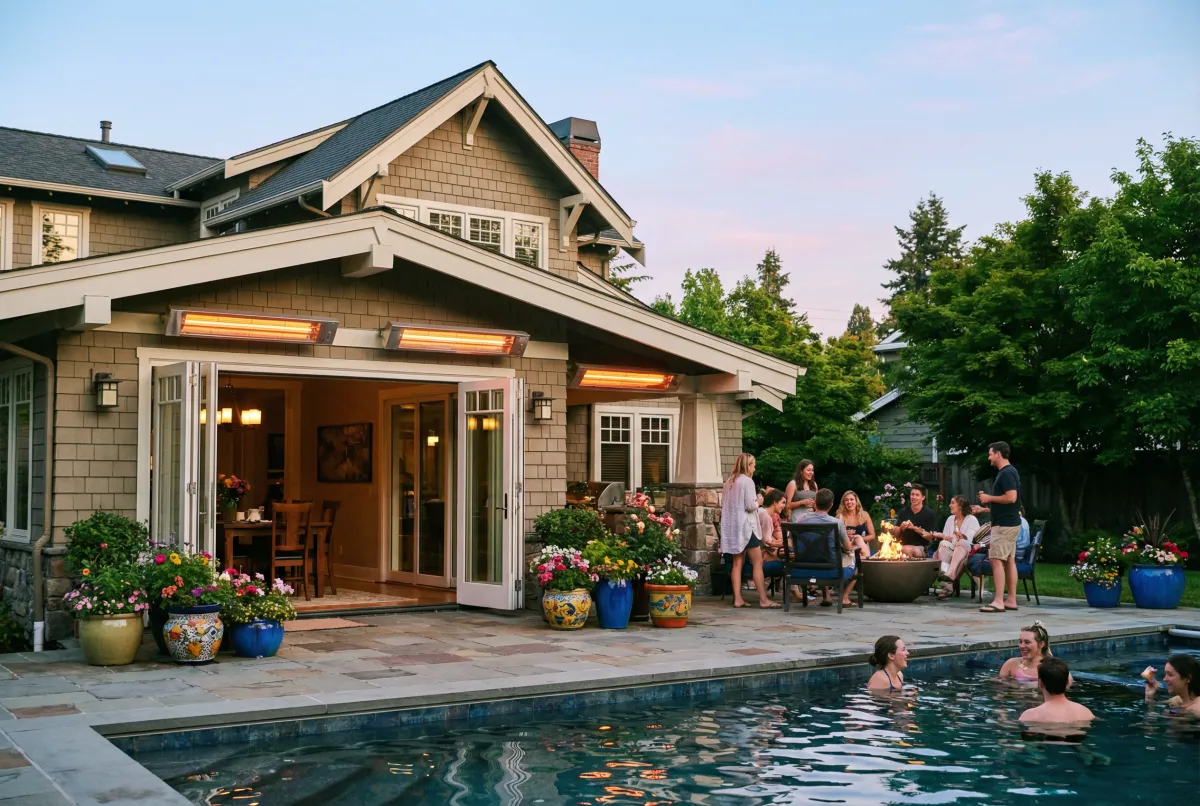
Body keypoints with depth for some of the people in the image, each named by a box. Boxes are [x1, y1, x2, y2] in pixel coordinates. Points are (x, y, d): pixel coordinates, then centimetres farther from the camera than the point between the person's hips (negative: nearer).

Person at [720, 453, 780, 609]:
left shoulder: (729, 481, 12)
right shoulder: (747, 481, -11)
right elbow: (750, 506, -17)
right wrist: (758, 501, 4)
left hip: (731, 525, 8)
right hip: (745, 525, -8)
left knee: (738, 562, 8)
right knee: (757, 562, -4)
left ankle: (737, 599, 4)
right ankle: (763, 600, -6)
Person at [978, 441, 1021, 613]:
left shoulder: (1006, 473, -16)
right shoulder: (1008, 472, 16)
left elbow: (1011, 497, -26)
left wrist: (989, 498, -14)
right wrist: (989, 500, 13)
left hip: (1004, 524, -11)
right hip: (1009, 523, 11)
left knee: (996, 560, -12)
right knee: (1009, 561, 10)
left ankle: (998, 602, -14)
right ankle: (1011, 600, 12)